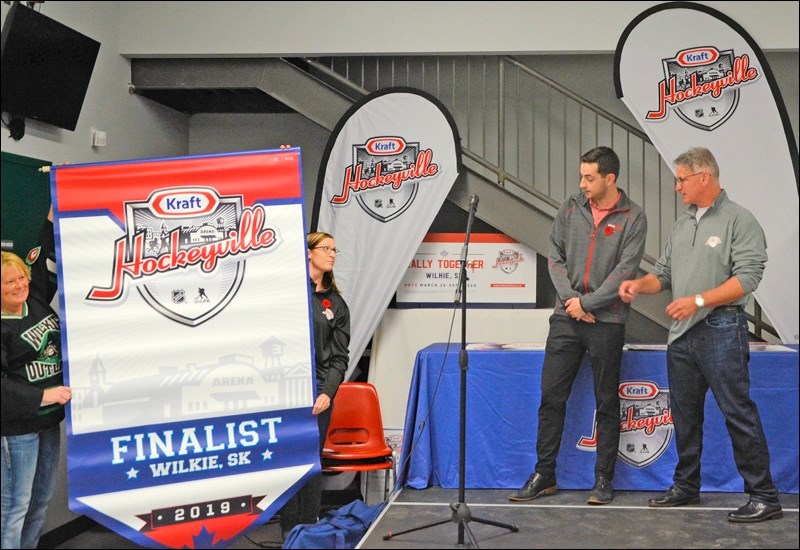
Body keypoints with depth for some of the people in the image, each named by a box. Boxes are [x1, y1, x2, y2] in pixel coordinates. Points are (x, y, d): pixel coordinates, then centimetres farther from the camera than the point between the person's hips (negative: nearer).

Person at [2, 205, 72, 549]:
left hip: (49, 418, 8)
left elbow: (49, 255, 9)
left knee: (42, 499, 17)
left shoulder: (36, 300, 4)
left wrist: (56, 210, 5)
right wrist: (43, 395, -26)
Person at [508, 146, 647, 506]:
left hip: (606, 323, -3)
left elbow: (624, 271, -9)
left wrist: (587, 303, -12)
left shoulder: (633, 218, -3)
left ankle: (604, 480, 17)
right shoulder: (570, 208, 7)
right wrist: (570, 298, -8)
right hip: (566, 318, 3)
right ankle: (544, 475, 15)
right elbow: (555, 257, 5)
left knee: (607, 403, 6)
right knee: (551, 397, 4)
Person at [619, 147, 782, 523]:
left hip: (720, 331, -7)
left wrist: (698, 301, -21)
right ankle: (686, 486, 27)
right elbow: (664, 274, 17)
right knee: (685, 413, 14)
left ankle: (763, 496, 3)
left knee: (738, 412, -5)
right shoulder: (681, 225, 16)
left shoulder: (738, 220, -7)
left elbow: (747, 277, -15)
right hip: (681, 333, 8)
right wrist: (639, 285, -2)